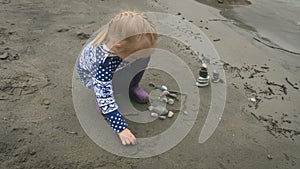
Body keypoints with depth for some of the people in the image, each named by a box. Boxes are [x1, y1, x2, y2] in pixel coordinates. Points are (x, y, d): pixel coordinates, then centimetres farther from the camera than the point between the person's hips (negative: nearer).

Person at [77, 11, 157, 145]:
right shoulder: (105, 63, -45)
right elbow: (105, 98, -41)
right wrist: (121, 128, -41)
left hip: (116, 66, 5)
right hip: (91, 73, -4)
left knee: (143, 58, -17)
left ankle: (132, 88, 5)